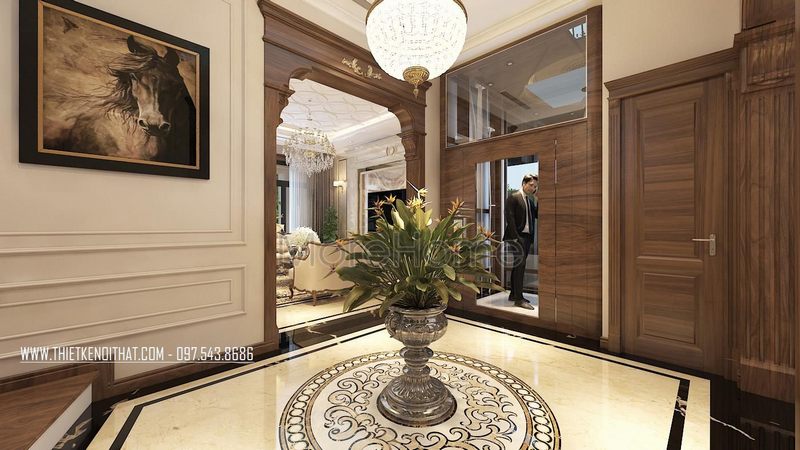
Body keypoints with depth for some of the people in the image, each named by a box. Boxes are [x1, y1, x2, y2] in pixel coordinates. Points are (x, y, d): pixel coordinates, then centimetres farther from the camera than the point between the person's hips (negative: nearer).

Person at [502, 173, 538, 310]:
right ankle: (518, 298, -6)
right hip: (517, 236, -8)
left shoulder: (530, 201, 18)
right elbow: (510, 218, -14)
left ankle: (513, 294, 21)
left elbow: (537, 215, 7)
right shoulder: (513, 197, -6)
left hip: (527, 237, 8)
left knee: (518, 266, 12)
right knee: (520, 265, -11)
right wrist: (515, 237, -18)